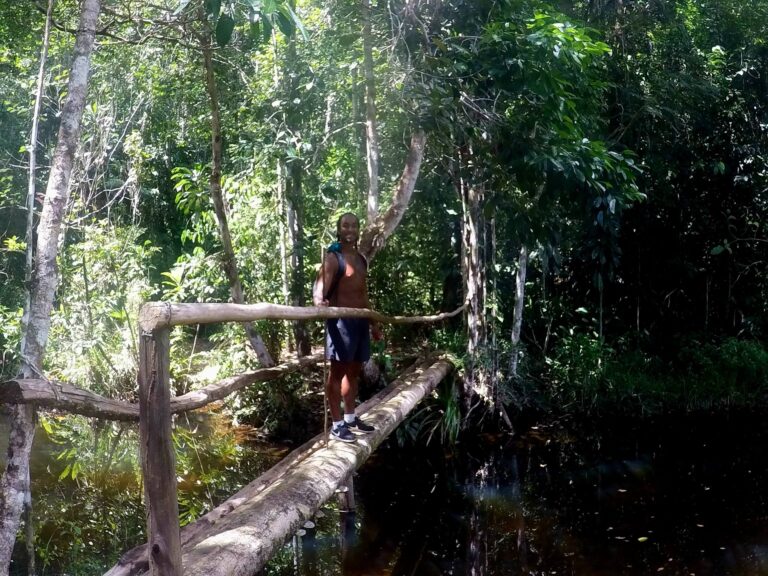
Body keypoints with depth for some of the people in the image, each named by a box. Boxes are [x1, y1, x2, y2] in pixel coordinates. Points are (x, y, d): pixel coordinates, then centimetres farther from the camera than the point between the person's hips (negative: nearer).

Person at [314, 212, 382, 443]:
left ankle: (350, 417, 26)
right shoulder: (333, 257, -9)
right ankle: (337, 424, -1)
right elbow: (322, 285, -24)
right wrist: (319, 299, -47)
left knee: (354, 371, 15)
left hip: (360, 320, 8)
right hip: (342, 320, -8)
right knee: (338, 372, -4)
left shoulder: (361, 259, 15)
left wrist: (373, 323, 25)